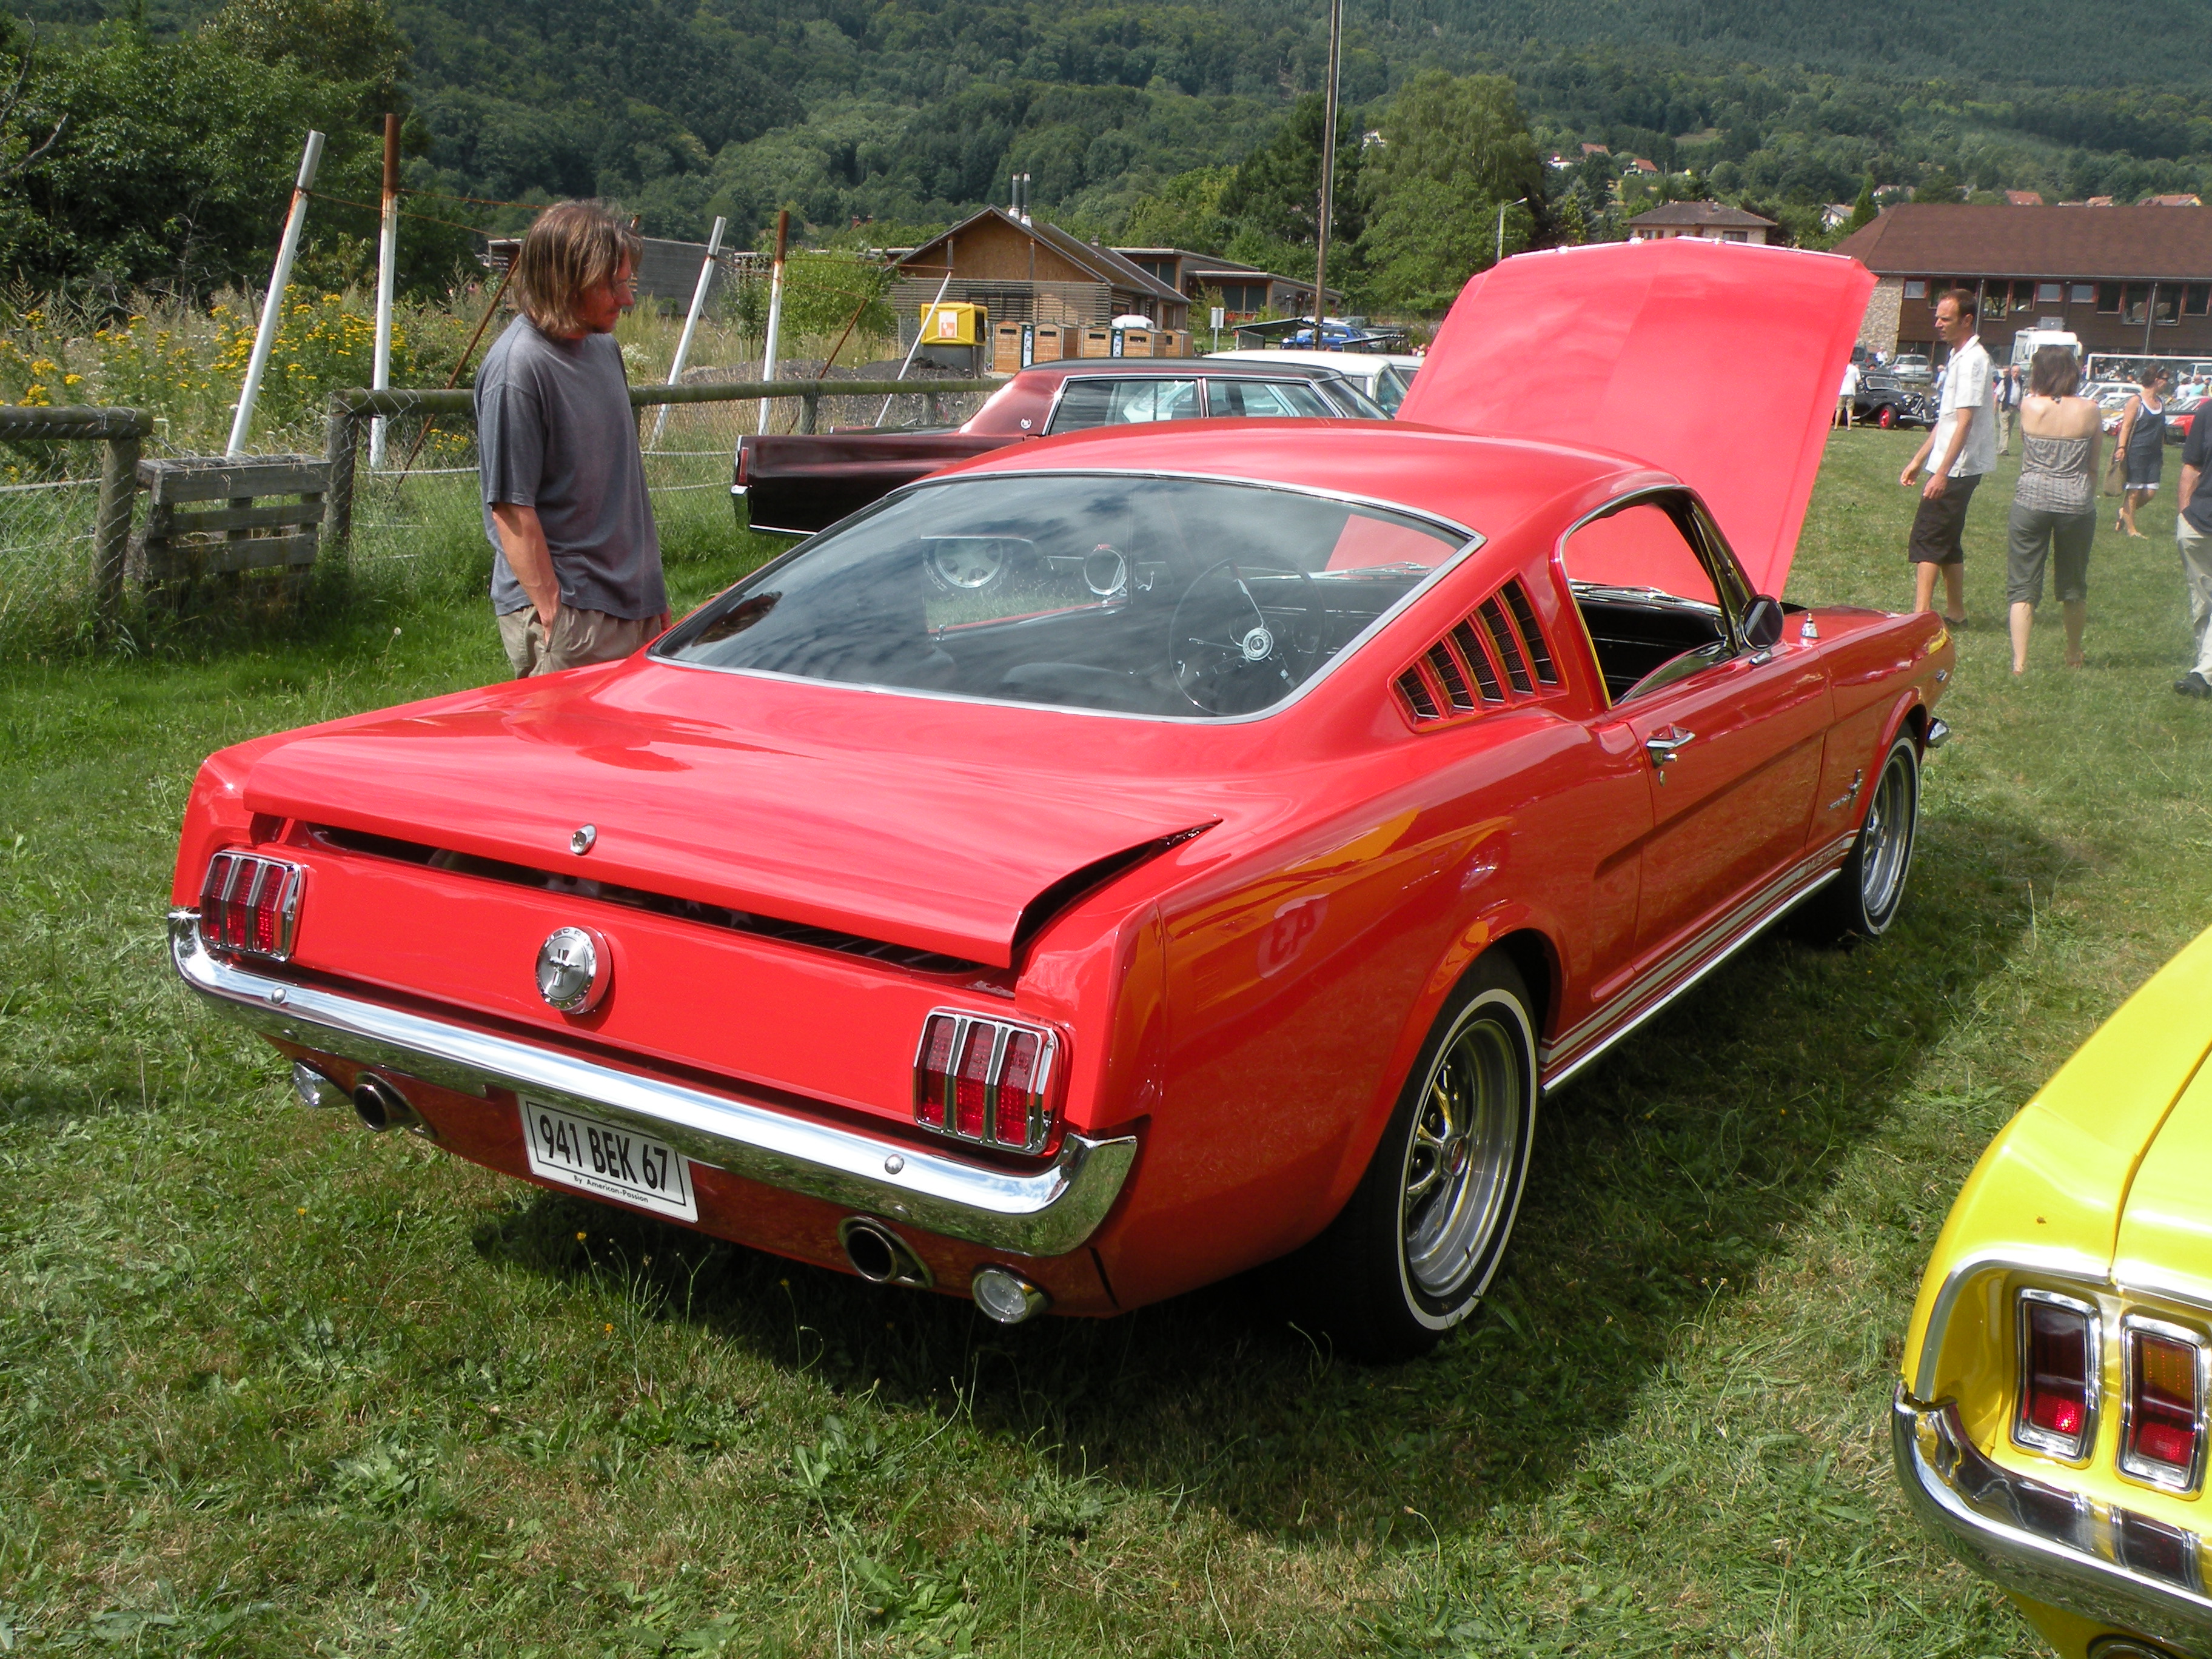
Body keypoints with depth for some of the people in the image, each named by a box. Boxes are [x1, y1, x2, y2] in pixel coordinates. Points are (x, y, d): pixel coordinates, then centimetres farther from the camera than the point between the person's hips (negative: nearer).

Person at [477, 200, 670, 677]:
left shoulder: (604, 346, 10)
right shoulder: (517, 366, -16)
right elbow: (511, 509, -17)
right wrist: (549, 617, -19)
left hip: (633, 603, 8)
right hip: (566, 610, -8)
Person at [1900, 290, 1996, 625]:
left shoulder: (1972, 360, -15)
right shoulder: (1958, 357, 16)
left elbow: (1964, 423, -22)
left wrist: (1942, 472, -26)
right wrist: (1918, 460, 23)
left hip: (1957, 470, -10)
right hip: (1950, 468, 10)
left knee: (1926, 540, -10)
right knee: (1947, 543, 13)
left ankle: (1922, 616, -12)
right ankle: (1956, 614, 20)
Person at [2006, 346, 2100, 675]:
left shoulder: (2028, 407, -4)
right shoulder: (2090, 411, -2)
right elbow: (2093, 467, 6)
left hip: (2031, 500, -1)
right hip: (2077, 503, 1)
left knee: (2023, 586, 3)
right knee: (2074, 585, 18)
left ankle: (2019, 663, -7)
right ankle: (2074, 657, 33)